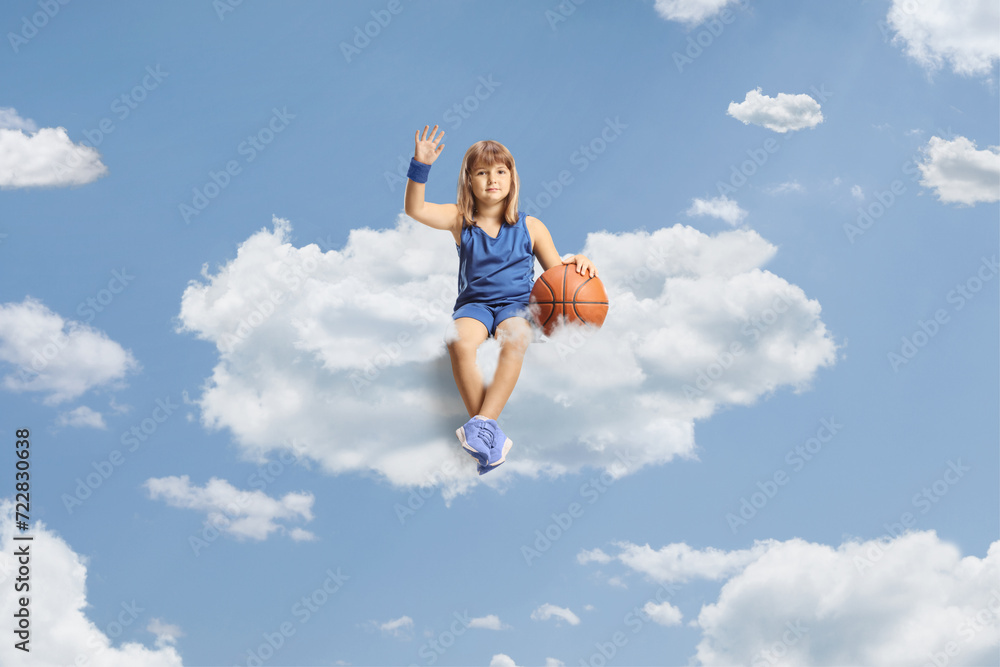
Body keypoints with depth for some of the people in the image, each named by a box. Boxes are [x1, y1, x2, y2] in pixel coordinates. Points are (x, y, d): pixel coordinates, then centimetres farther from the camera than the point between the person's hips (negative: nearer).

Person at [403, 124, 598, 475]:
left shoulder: (530, 227, 11)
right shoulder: (459, 219, 9)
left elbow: (556, 271, 13)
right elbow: (415, 209, -5)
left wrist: (576, 263, -10)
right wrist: (420, 166, -18)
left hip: (516, 304, 0)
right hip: (474, 303, 0)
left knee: (514, 340, -38)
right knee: (459, 342, -36)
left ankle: (483, 421, -43)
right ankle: (492, 435, -34)